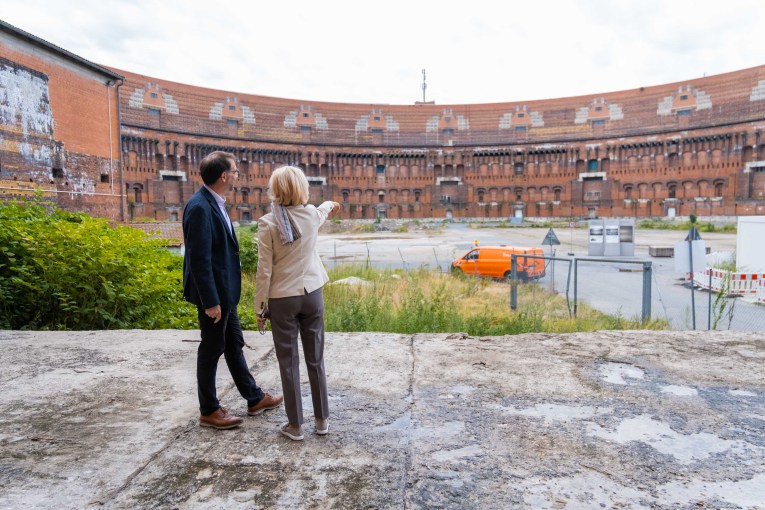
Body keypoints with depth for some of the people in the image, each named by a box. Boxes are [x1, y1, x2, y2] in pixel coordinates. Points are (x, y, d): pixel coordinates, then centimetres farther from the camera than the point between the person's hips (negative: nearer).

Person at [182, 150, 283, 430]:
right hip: (213, 294, -9)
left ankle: (254, 398, 32)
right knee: (212, 350, 5)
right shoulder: (199, 207, -21)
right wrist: (210, 301, -21)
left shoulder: (215, 203, 7)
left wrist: (223, 296, 17)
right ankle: (209, 411, 23)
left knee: (234, 345, 18)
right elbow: (199, 259, -23)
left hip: (225, 291, 9)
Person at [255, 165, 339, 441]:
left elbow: (264, 270, -12)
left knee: (288, 362, 8)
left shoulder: (268, 222, -13)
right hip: (312, 294, 3)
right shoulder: (312, 214, -3)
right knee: (315, 359, 13)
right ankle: (322, 419, 24)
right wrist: (329, 204, 48)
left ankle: (295, 425, 17)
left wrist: (260, 306, -1)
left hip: (283, 299, -3)